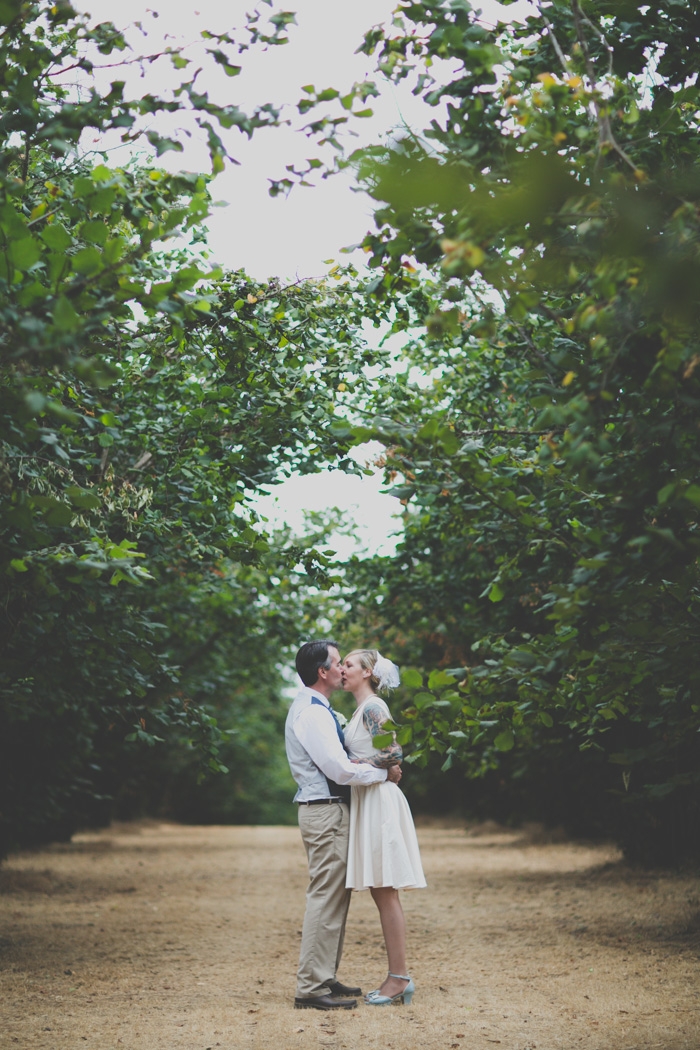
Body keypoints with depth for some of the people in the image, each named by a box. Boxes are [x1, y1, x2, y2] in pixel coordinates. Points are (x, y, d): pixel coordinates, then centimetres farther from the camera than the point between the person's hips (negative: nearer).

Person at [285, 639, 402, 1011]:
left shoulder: (318, 710, 16)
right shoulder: (312, 713, -17)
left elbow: (336, 758, 25)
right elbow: (340, 769, -23)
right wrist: (384, 772, -11)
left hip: (329, 809, 11)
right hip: (325, 812, -11)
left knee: (335, 896, 15)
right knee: (325, 897, -9)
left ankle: (324, 978, 21)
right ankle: (310, 988, -7)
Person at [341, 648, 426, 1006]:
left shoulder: (373, 707, -10)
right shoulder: (361, 710, 19)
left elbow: (393, 752, -17)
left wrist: (353, 765, -13)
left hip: (379, 800, -10)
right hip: (366, 802, 10)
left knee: (385, 893, -7)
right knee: (381, 893, 9)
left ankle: (400, 977, -4)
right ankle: (398, 977, 12)